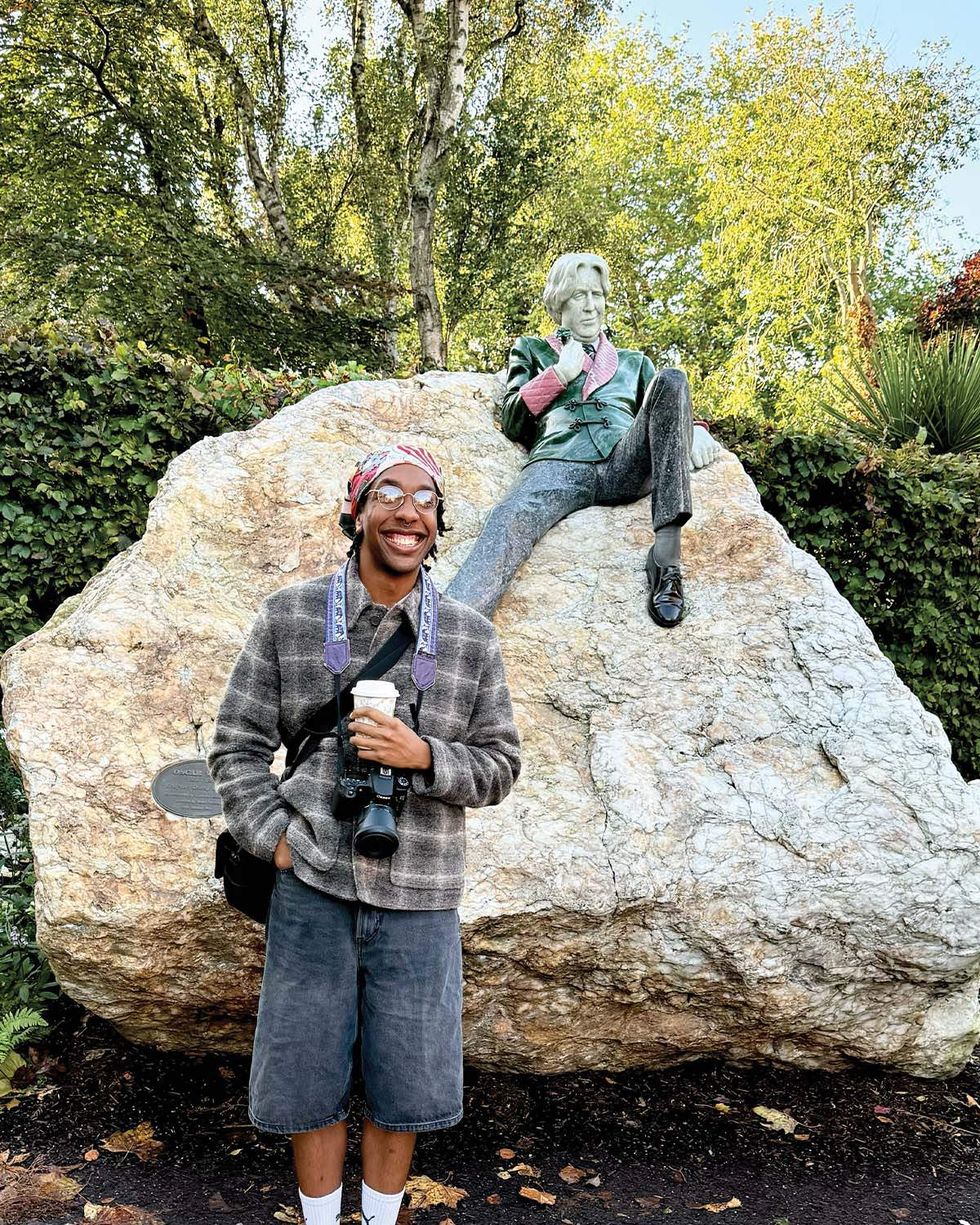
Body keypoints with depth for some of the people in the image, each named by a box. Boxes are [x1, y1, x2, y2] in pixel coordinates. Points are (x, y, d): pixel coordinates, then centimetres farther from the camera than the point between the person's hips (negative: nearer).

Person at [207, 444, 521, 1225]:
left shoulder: (472, 639, 0)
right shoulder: (289, 617, -1)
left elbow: (500, 765, 2)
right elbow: (237, 746, 3)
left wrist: (423, 757, -16)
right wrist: (278, 840, -8)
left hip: (419, 896, 1)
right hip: (312, 887, 0)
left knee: (403, 1085, 14)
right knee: (308, 1079, 13)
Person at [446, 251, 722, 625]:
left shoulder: (633, 361, 38)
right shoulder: (532, 350, 32)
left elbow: (667, 405, 28)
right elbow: (512, 422, 20)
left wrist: (695, 430, 5)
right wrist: (559, 375, 10)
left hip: (626, 464, 2)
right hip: (560, 463, -2)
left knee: (672, 380, -27)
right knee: (509, 522, -37)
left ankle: (667, 552, -38)